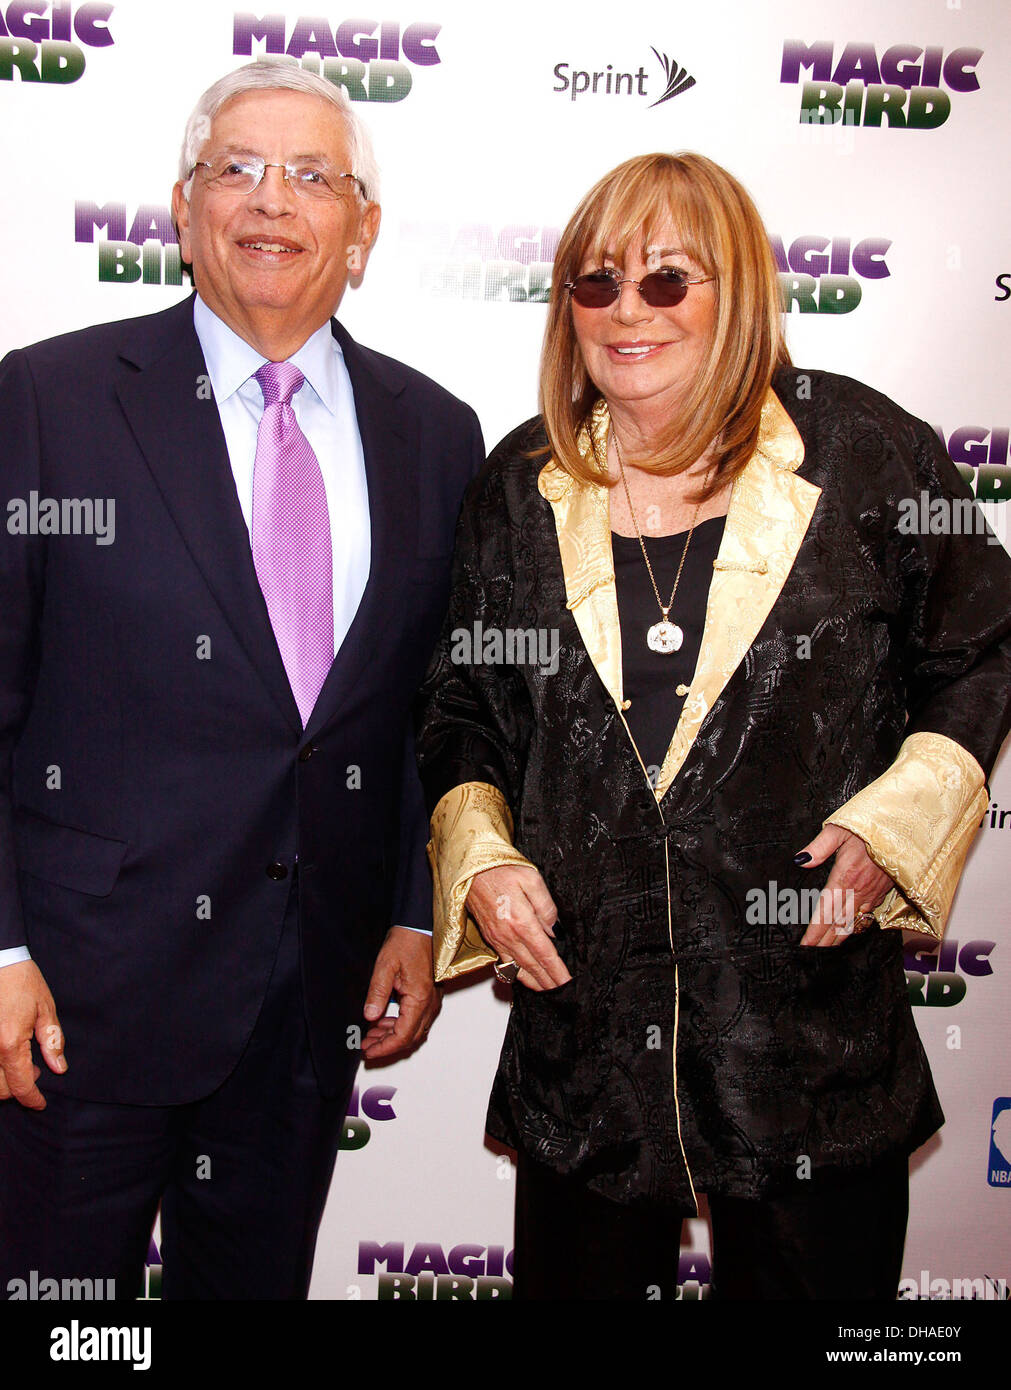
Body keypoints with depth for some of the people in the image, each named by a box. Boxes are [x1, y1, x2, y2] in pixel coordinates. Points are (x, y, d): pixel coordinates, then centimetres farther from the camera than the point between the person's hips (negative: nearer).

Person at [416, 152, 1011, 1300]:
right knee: (577, 1273, 16)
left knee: (815, 1277, 14)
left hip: (814, 1028, -2)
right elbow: (461, 711, 14)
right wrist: (478, 858, -2)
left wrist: (893, 824, -7)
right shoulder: (519, 488, 6)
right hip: (582, 1015, 2)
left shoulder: (868, 454, -2)